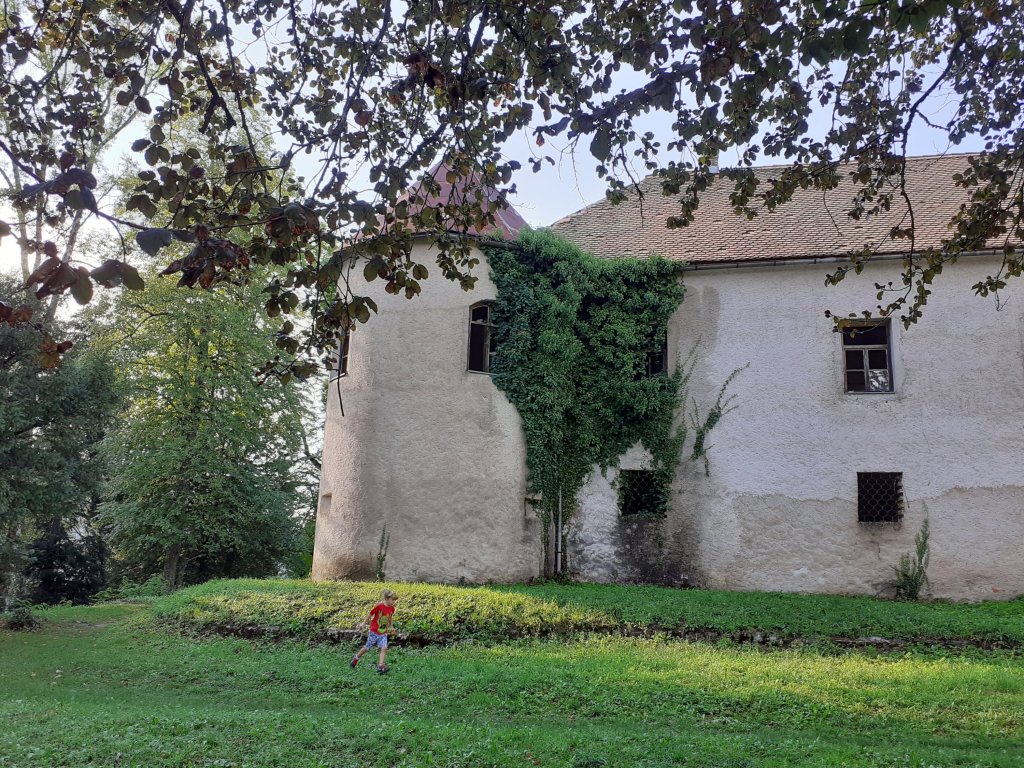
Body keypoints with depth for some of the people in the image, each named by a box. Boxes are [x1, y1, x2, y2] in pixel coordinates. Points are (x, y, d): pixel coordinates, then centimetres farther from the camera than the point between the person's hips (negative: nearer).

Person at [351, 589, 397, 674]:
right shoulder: (379, 606, -21)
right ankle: (356, 658, 35)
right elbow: (371, 614, -7)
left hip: (384, 633, 4)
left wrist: (391, 627, 13)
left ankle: (380, 666, -14)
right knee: (367, 647, 10)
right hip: (374, 631, -4)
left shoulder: (392, 608, -4)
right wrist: (364, 623, 3)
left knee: (384, 648, -13)